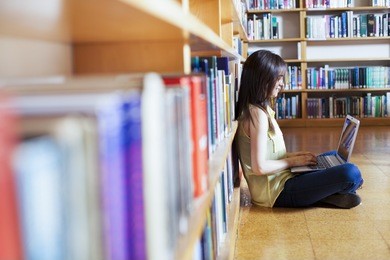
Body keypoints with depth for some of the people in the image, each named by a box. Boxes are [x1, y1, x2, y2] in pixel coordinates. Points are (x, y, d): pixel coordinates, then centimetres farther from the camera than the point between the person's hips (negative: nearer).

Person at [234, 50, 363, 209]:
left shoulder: (260, 108, 12)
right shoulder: (257, 114, -19)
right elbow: (259, 167, -23)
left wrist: (291, 155, 6)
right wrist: (292, 161, -9)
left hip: (279, 180, 11)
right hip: (276, 191, -11)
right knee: (350, 173, -23)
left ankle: (326, 194, 3)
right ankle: (330, 196, 5)